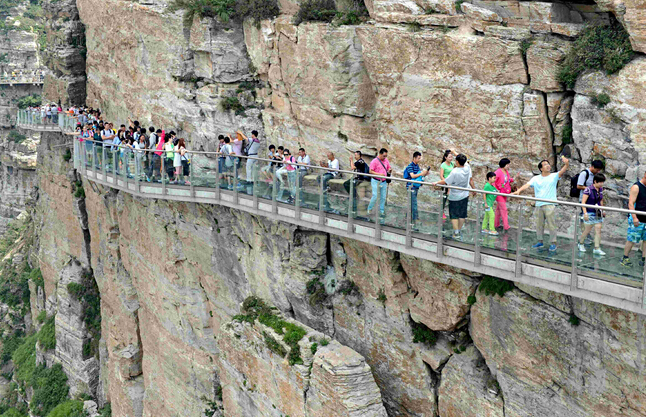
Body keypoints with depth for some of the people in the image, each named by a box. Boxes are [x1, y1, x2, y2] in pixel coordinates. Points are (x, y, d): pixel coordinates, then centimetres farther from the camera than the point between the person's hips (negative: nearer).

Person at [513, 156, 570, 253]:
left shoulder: (554, 176, 4)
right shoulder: (536, 179, 10)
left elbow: (562, 171, -12)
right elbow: (527, 185, 0)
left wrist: (566, 164, -32)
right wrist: (518, 191, -16)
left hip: (550, 205, -3)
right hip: (539, 205, 3)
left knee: (551, 224, -5)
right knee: (539, 225, 10)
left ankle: (553, 243, 2)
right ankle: (540, 242, 22)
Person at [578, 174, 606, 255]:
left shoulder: (601, 189, 4)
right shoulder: (588, 190, -16)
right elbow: (583, 202, -17)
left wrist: (602, 211, 24)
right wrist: (585, 213, -22)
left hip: (598, 213, 6)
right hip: (590, 213, -6)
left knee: (598, 230, 1)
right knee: (587, 230, 4)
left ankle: (597, 249, 5)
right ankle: (581, 243, 28)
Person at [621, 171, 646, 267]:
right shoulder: (636, 187, -11)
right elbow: (631, 203, -17)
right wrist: (634, 217, -25)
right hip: (637, 220, -8)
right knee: (631, 240, -3)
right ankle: (625, 258, 9)